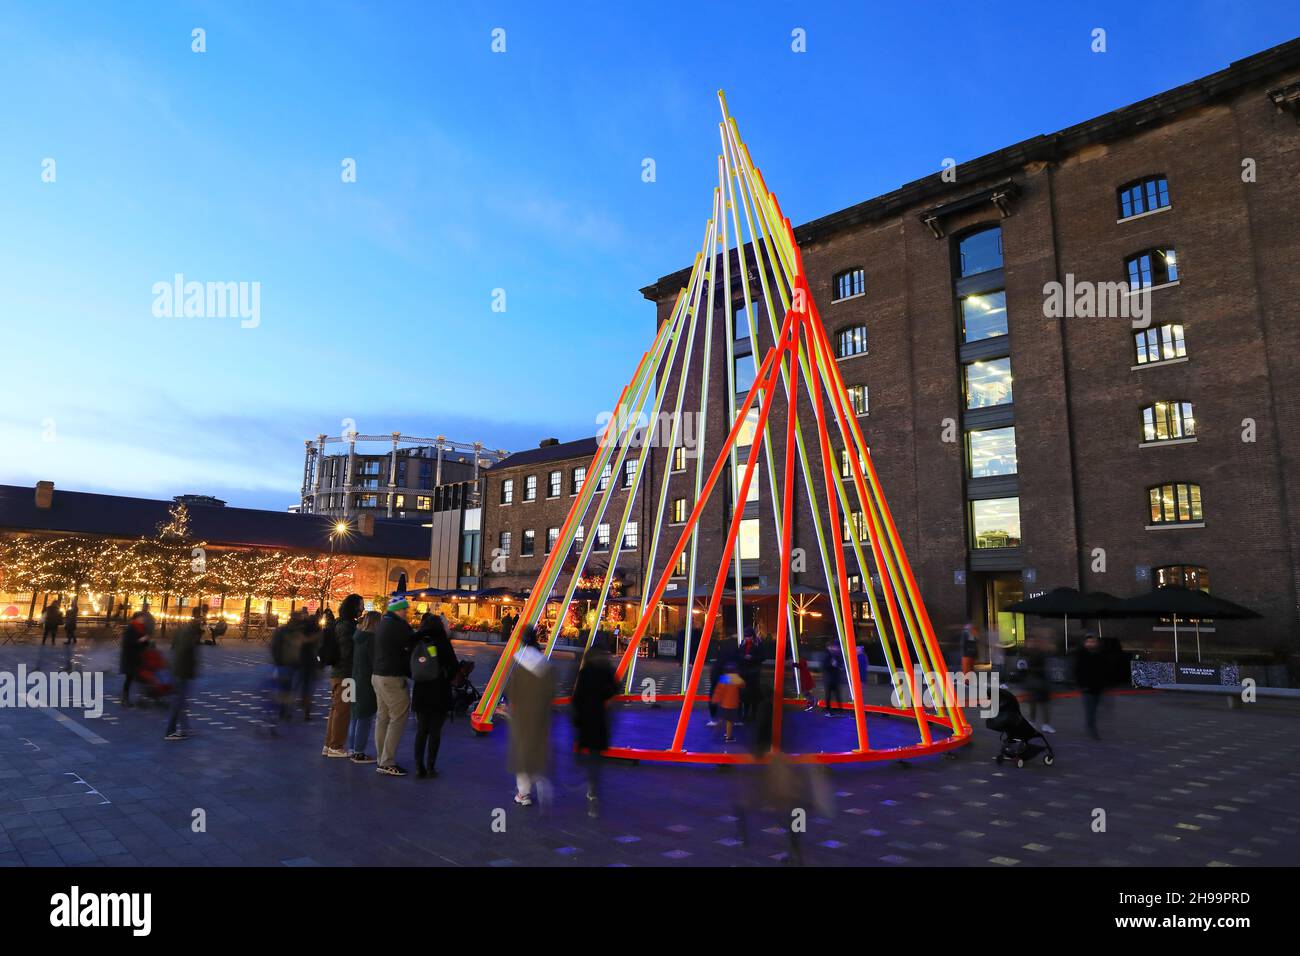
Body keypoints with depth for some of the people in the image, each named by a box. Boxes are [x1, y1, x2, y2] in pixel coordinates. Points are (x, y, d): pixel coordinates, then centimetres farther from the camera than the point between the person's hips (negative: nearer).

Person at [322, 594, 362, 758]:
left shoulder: (341, 623, 13)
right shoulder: (346, 625, -18)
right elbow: (348, 652, -20)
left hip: (336, 672, 10)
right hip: (344, 674, -10)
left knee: (336, 709, 17)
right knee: (342, 711, -1)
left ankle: (329, 745, 24)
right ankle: (336, 747, 6)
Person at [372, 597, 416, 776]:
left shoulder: (383, 624, 15)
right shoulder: (398, 626, -16)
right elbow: (414, 644, -11)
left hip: (378, 675, 10)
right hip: (392, 678, -10)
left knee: (383, 717, 13)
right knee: (398, 718, -5)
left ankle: (382, 760, 18)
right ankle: (388, 763, -5)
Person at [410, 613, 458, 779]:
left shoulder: (416, 644, 0)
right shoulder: (442, 642, -11)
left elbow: (410, 669, 6)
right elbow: (454, 666, -10)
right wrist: (446, 678, 8)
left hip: (420, 693, 4)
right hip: (440, 694, -3)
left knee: (421, 730, 12)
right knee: (435, 731, 6)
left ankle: (419, 767, 12)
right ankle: (430, 767, 7)